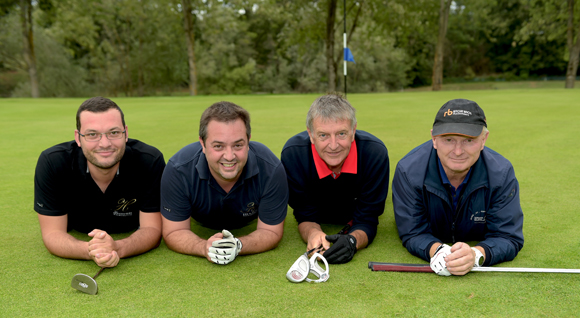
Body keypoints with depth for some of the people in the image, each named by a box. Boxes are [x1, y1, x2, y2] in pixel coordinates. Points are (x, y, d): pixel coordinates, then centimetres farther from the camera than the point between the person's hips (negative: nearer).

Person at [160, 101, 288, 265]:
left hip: (248, 225, 1)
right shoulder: (178, 171, -40)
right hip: (201, 225, 0)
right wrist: (205, 248, -52)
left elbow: (271, 231, -30)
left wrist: (238, 246, -51)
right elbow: (174, 232, -30)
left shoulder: (272, 170, -39)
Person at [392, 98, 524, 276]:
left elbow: (508, 237, -33)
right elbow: (413, 233, -30)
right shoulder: (408, 171, -38)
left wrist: (476, 254, -55)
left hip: (476, 242, 1)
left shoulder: (502, 173, -35)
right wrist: (436, 250, -54)